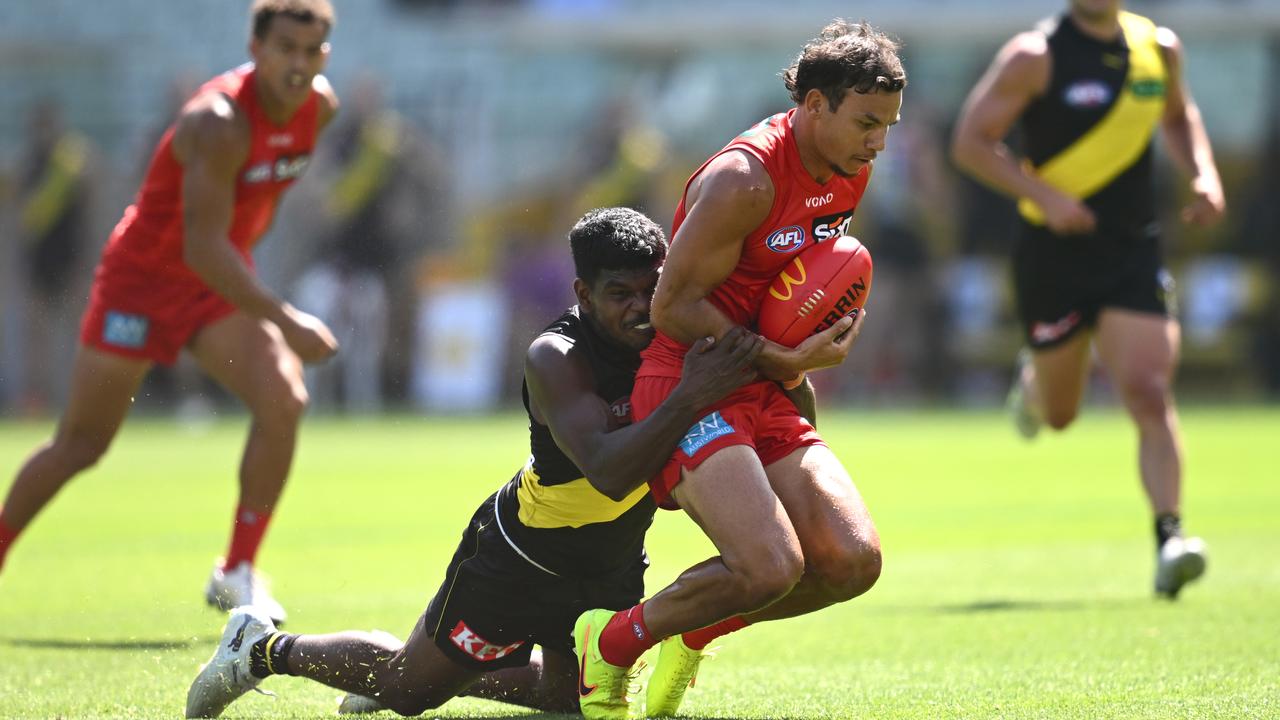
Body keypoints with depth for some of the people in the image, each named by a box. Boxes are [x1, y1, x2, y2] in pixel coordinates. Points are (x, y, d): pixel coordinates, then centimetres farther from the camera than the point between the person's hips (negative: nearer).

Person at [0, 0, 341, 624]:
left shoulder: (319, 108, -6)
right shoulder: (219, 122, -31)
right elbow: (203, 248, -36)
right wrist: (284, 320, -43)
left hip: (224, 281, 6)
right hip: (143, 275, -6)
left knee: (282, 400, -17)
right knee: (80, 445, 2)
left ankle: (237, 572, -7)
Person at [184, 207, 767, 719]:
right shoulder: (556, 358, -31)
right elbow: (607, 471, -46)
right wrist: (688, 400, -57)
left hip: (612, 568, 6)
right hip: (519, 562, -6)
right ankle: (264, 648, 30)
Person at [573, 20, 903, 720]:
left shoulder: (849, 176, 8)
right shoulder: (743, 179, -20)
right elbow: (673, 305, -18)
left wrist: (817, 343, 10)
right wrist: (783, 361, -20)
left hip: (763, 398, 9)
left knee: (853, 561, -7)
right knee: (770, 568, -25)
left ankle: (691, 633, 17)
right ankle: (611, 643, 1)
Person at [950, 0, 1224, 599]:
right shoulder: (1036, 56, -9)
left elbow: (1178, 116, 26)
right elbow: (970, 141, -9)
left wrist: (1203, 176, 6)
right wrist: (1044, 195, -21)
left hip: (1134, 256, 2)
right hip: (1054, 253, -2)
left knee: (1150, 394, -16)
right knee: (1060, 414, 13)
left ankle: (1169, 538, -19)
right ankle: (1033, 383, 50)